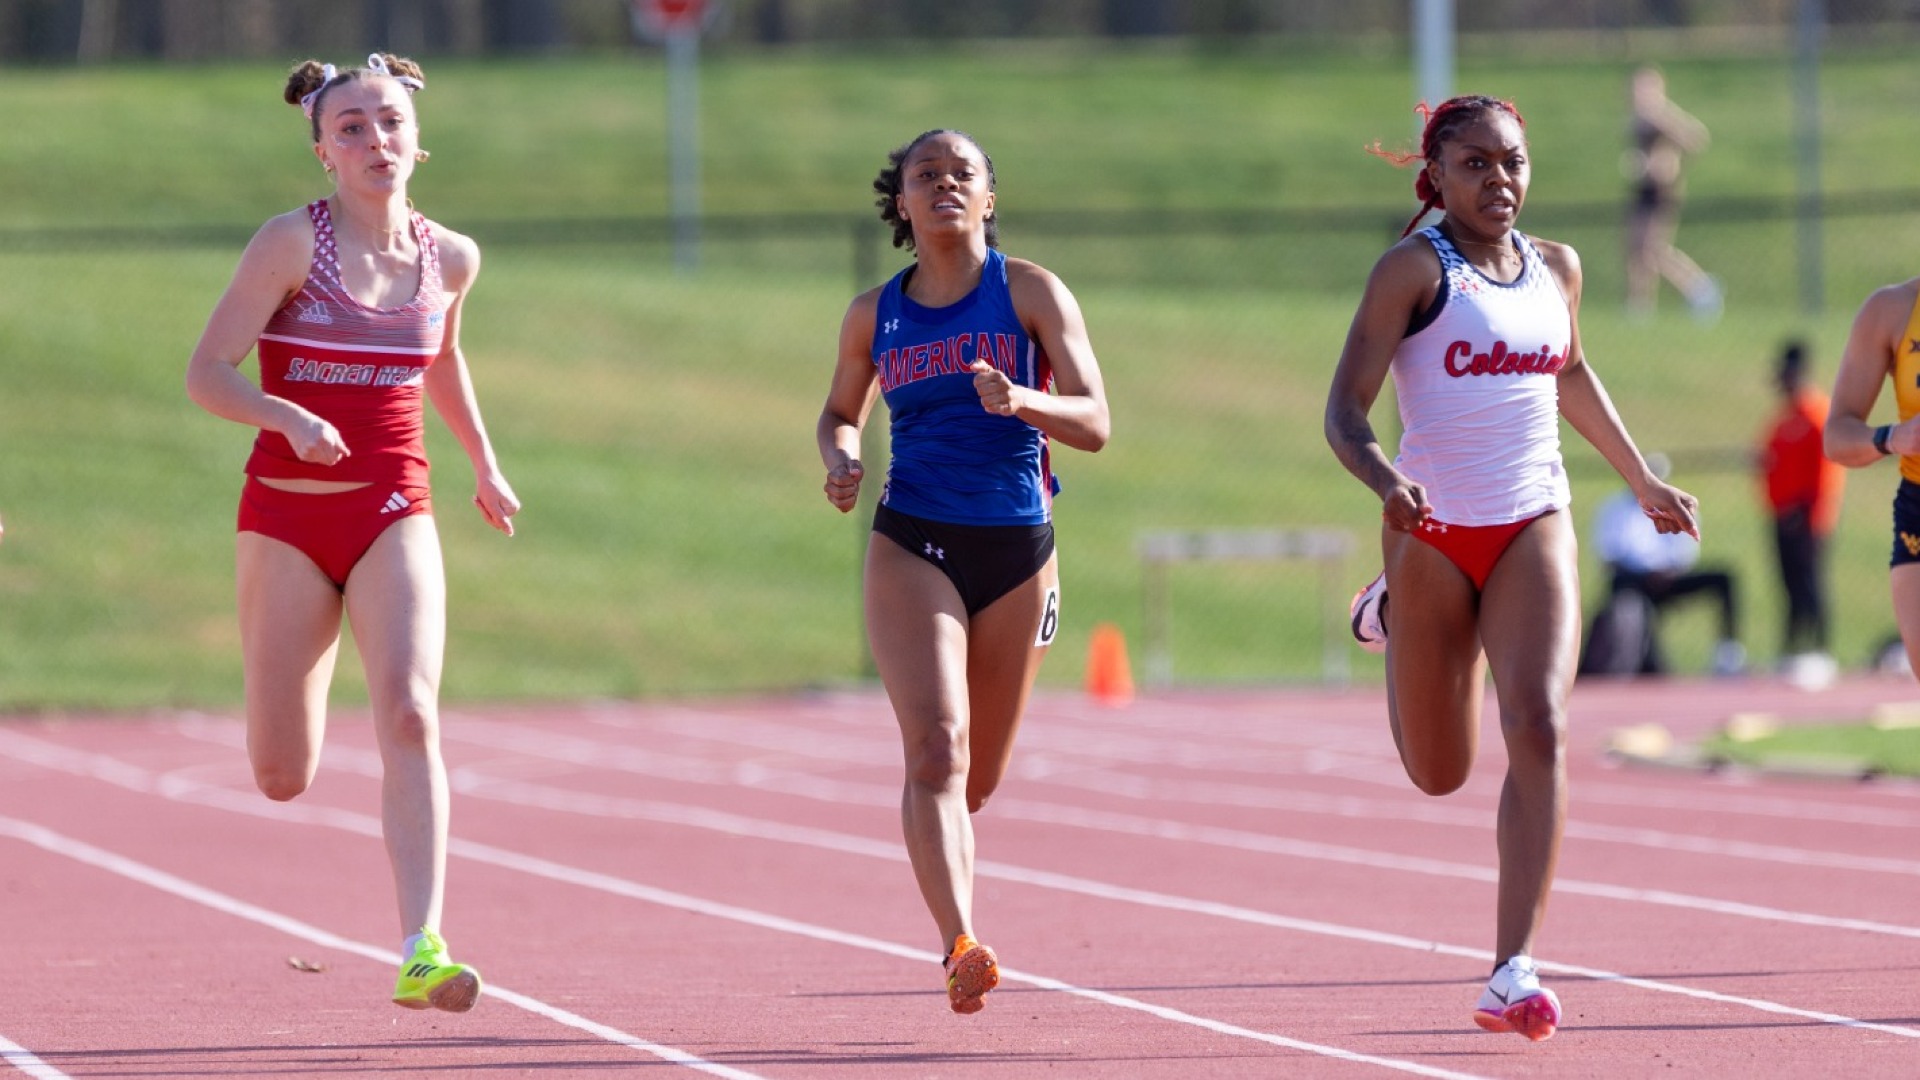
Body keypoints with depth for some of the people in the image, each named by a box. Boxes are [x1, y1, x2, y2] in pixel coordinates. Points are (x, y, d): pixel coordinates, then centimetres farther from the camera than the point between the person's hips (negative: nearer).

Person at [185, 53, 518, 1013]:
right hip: (286, 514, -2)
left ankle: (421, 953, -27)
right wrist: (288, 417, -31)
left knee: (410, 716, -22)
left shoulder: (449, 258, 4)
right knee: (282, 779, 4)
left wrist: (482, 461, 30)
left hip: (394, 518, 2)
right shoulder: (293, 243, -9)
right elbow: (207, 374, -14)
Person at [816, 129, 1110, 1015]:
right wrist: (841, 458, 0)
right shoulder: (874, 315, 7)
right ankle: (961, 946, -30)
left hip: (1018, 549, 1)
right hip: (912, 544, 0)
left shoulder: (1031, 293, 1)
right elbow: (840, 411, 24)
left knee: (978, 775, 12)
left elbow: (1093, 423, -5)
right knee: (937, 748, -20)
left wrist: (1021, 402, -26)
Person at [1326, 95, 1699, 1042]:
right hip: (1432, 532, -3)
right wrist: (1384, 481, -35)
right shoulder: (1414, 269, -9)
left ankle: (1514, 972, -20)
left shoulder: (1555, 269, 7)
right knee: (1440, 773, 12)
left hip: (1535, 528, 3)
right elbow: (1345, 412, -15)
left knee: (1538, 729, -19)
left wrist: (1642, 483, 33)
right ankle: (1392, 613, 47)